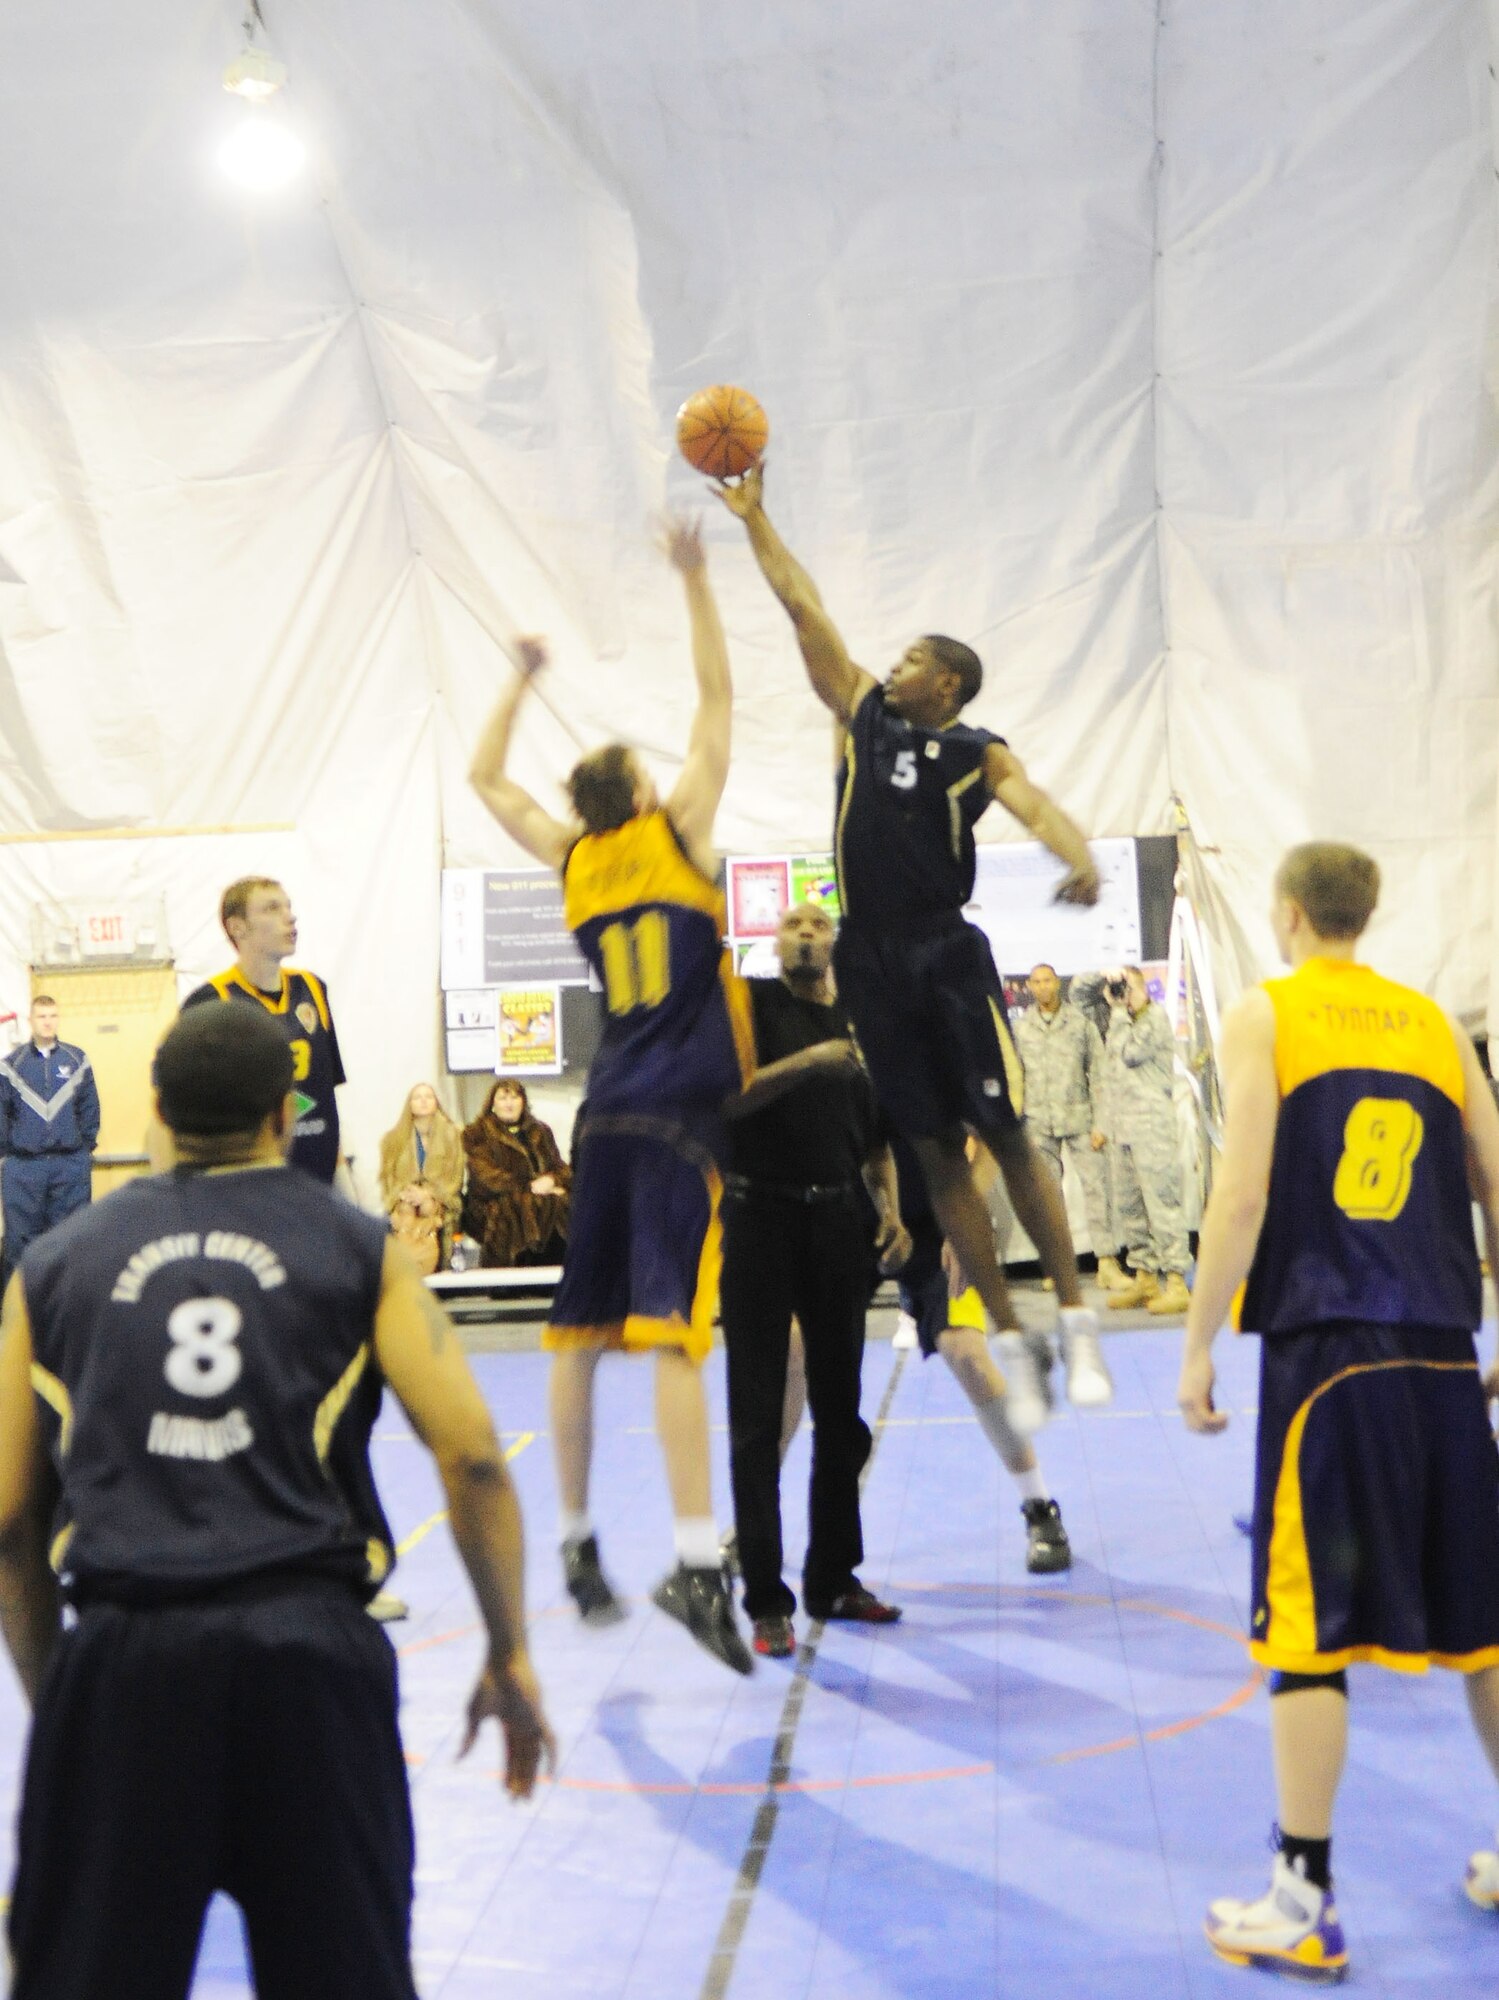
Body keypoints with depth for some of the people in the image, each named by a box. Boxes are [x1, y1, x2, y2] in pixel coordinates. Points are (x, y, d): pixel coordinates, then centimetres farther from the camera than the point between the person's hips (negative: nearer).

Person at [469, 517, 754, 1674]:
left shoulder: (571, 859, 10)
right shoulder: (679, 832, 0)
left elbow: (487, 780, 27)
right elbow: (717, 692, 5)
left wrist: (523, 682, 34)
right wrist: (695, 578, 11)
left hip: (608, 1118, 5)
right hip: (681, 1116, -5)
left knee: (580, 1334, 11)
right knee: (672, 1331, -15)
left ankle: (578, 1544, 22)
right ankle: (697, 1563, -22)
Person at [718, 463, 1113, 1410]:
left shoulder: (979, 753, 2)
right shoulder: (865, 714, 13)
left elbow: (1036, 804, -17)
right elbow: (805, 608, 15)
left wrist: (1081, 859, -37)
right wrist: (756, 517, 18)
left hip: (948, 953, -4)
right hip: (872, 960, 4)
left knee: (1007, 1137, -2)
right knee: (936, 1153, 6)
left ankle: (1077, 1320, 8)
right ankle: (1008, 1334, 15)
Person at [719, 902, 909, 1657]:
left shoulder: (858, 1026, 14)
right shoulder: (750, 1002, 1)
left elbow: (876, 1141, 16)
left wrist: (891, 1212, 1)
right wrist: (805, 1061, -23)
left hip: (839, 1222, 5)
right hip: (760, 1218, -5)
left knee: (840, 1411, 11)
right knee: (758, 1416, -2)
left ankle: (833, 1579, 25)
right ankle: (766, 1600, 4)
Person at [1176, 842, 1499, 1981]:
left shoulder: (1265, 1014, 0)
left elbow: (1243, 1194, -10)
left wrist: (1198, 1348, -5)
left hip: (1325, 1350, -5)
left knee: (1311, 1630, 0)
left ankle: (1304, 1907, 6)